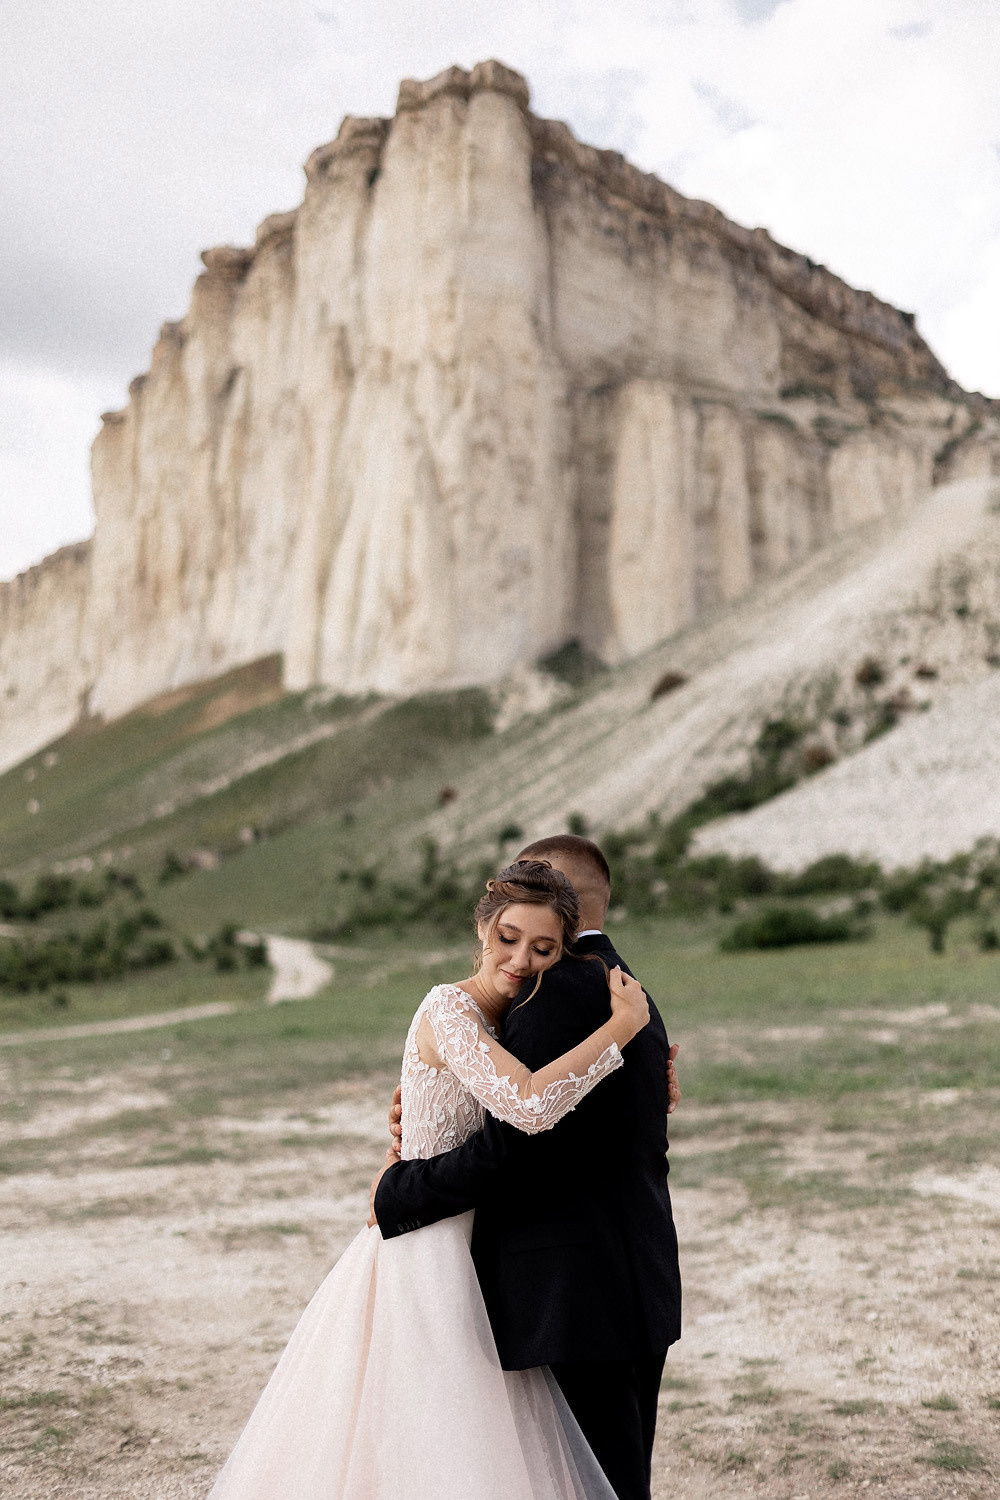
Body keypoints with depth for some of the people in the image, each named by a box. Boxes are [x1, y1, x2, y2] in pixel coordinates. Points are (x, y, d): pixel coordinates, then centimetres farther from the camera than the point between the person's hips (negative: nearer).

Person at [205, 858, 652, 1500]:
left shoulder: (512, 1024, 10)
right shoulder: (448, 1008, -16)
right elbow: (529, 1107, -30)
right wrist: (623, 1024, -20)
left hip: (465, 1262, 8)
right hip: (425, 1255, -8)